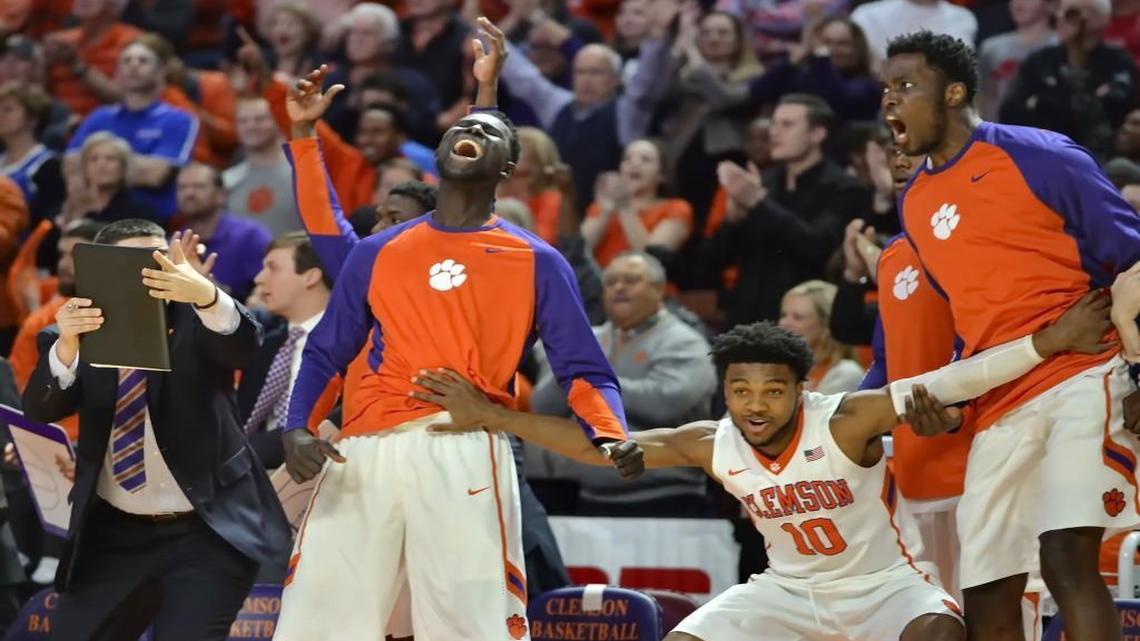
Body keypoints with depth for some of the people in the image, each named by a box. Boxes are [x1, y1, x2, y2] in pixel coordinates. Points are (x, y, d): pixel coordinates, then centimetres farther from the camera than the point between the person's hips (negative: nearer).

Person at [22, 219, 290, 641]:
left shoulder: (195, 322, -4)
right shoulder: (80, 331, 1)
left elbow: (243, 345, -25)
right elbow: (41, 408, -14)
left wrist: (206, 295, -47)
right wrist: (66, 346, -35)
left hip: (208, 532, -3)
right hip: (114, 534, 3)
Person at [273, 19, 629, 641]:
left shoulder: (537, 263, 13)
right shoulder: (378, 253, 20)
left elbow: (584, 372, 7)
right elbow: (326, 352, 18)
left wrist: (612, 439, -12)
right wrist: (298, 427, 0)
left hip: (463, 452, -3)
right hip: (364, 452, 3)